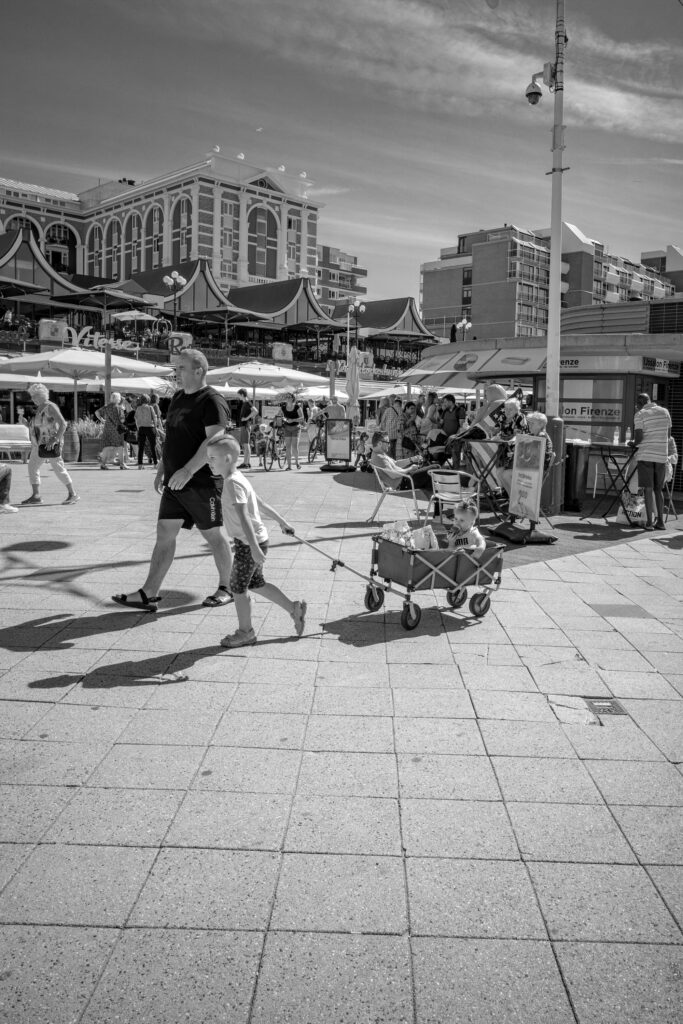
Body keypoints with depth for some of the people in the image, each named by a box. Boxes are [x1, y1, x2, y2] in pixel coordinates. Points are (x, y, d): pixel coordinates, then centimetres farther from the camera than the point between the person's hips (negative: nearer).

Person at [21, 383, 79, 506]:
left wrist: (55, 439, -25)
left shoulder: (50, 407, -13)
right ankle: (36, 496, 6)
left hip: (50, 444, -10)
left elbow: (63, 424, -19)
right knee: (32, 467, 5)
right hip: (40, 444, 10)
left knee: (58, 468, -6)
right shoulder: (40, 408, 15)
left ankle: (72, 494, 2)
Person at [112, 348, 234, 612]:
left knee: (214, 534, 4)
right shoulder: (178, 398, 15)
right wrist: (161, 469, 20)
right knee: (165, 532, 5)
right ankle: (149, 594, 7)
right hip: (174, 482, 8)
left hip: (202, 483, -8)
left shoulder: (212, 401, -13)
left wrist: (188, 470, -29)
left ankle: (226, 588, 21)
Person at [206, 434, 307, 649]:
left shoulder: (232, 483, -21)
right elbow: (260, 503, 20)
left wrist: (254, 548, -34)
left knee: (238, 586, 3)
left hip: (249, 543, -10)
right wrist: (281, 521, 29)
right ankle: (294, 608, 26)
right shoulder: (238, 479, 10)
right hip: (250, 542, 10)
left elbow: (244, 516, -29)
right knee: (256, 583, 19)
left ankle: (245, 632, 17)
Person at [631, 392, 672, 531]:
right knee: (658, 489, 13)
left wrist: (634, 443, 8)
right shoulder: (665, 412, 10)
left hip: (646, 455, -4)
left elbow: (639, 437, -12)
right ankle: (660, 521, 12)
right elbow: (668, 435, 14)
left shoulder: (640, 414, -5)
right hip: (662, 456, 4)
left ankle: (649, 521, -3)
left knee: (648, 489, -1)